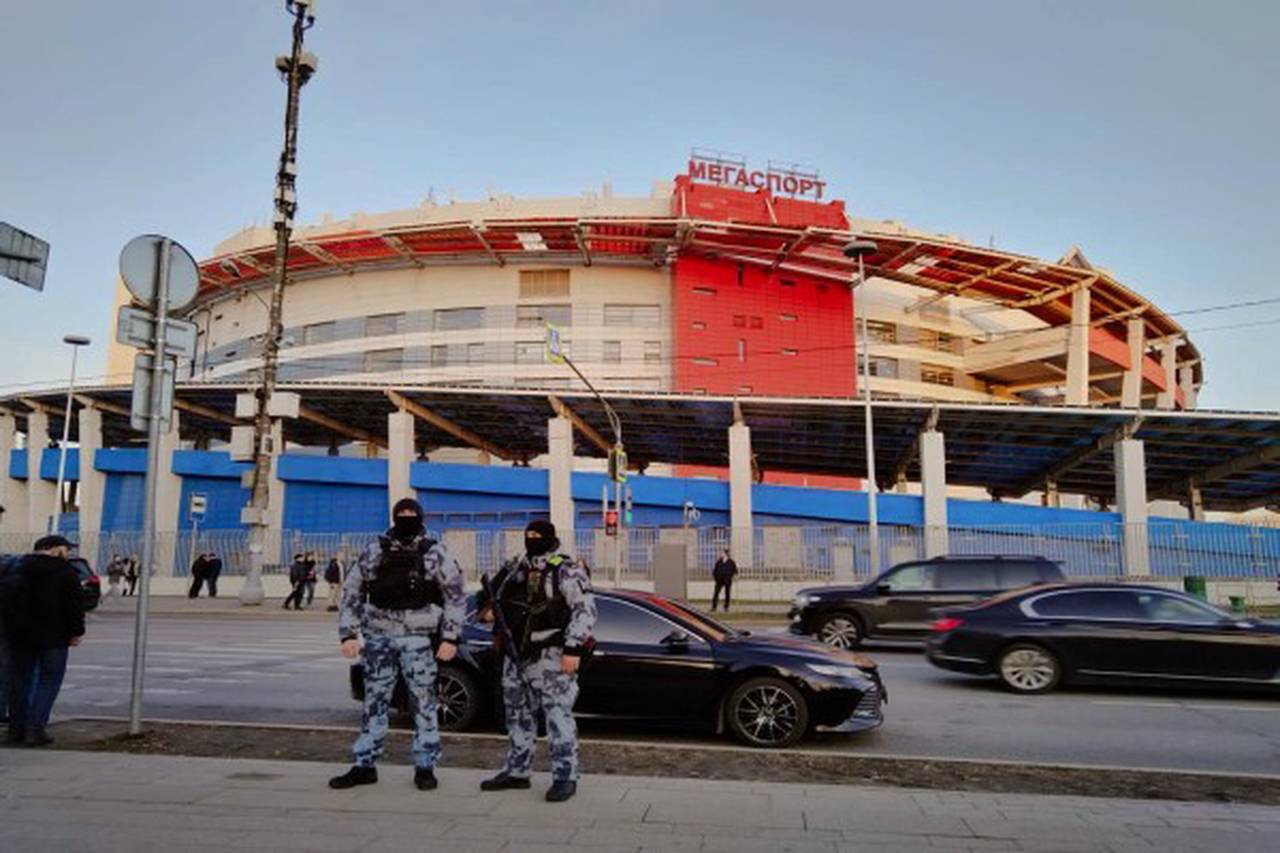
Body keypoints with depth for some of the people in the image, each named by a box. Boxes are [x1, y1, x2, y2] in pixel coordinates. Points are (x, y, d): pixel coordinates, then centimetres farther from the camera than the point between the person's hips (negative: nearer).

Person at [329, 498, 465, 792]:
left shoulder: (435, 553, -1)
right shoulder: (375, 551, 6)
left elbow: (456, 596, -1)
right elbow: (351, 592, 9)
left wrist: (450, 637, -7)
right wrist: (349, 633, 2)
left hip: (418, 639, -3)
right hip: (378, 637, 3)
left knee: (424, 702, 2)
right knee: (374, 702, 9)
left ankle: (425, 766, 14)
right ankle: (365, 765, 19)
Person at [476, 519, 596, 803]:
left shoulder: (566, 571, -8)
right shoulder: (514, 567, 12)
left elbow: (585, 610, -14)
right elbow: (491, 591, 27)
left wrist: (573, 648, -21)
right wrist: (486, 606, 5)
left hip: (551, 657, -7)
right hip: (516, 655, 8)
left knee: (558, 715, -7)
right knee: (518, 715, 16)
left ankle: (565, 777, 1)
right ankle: (516, 771, 28)